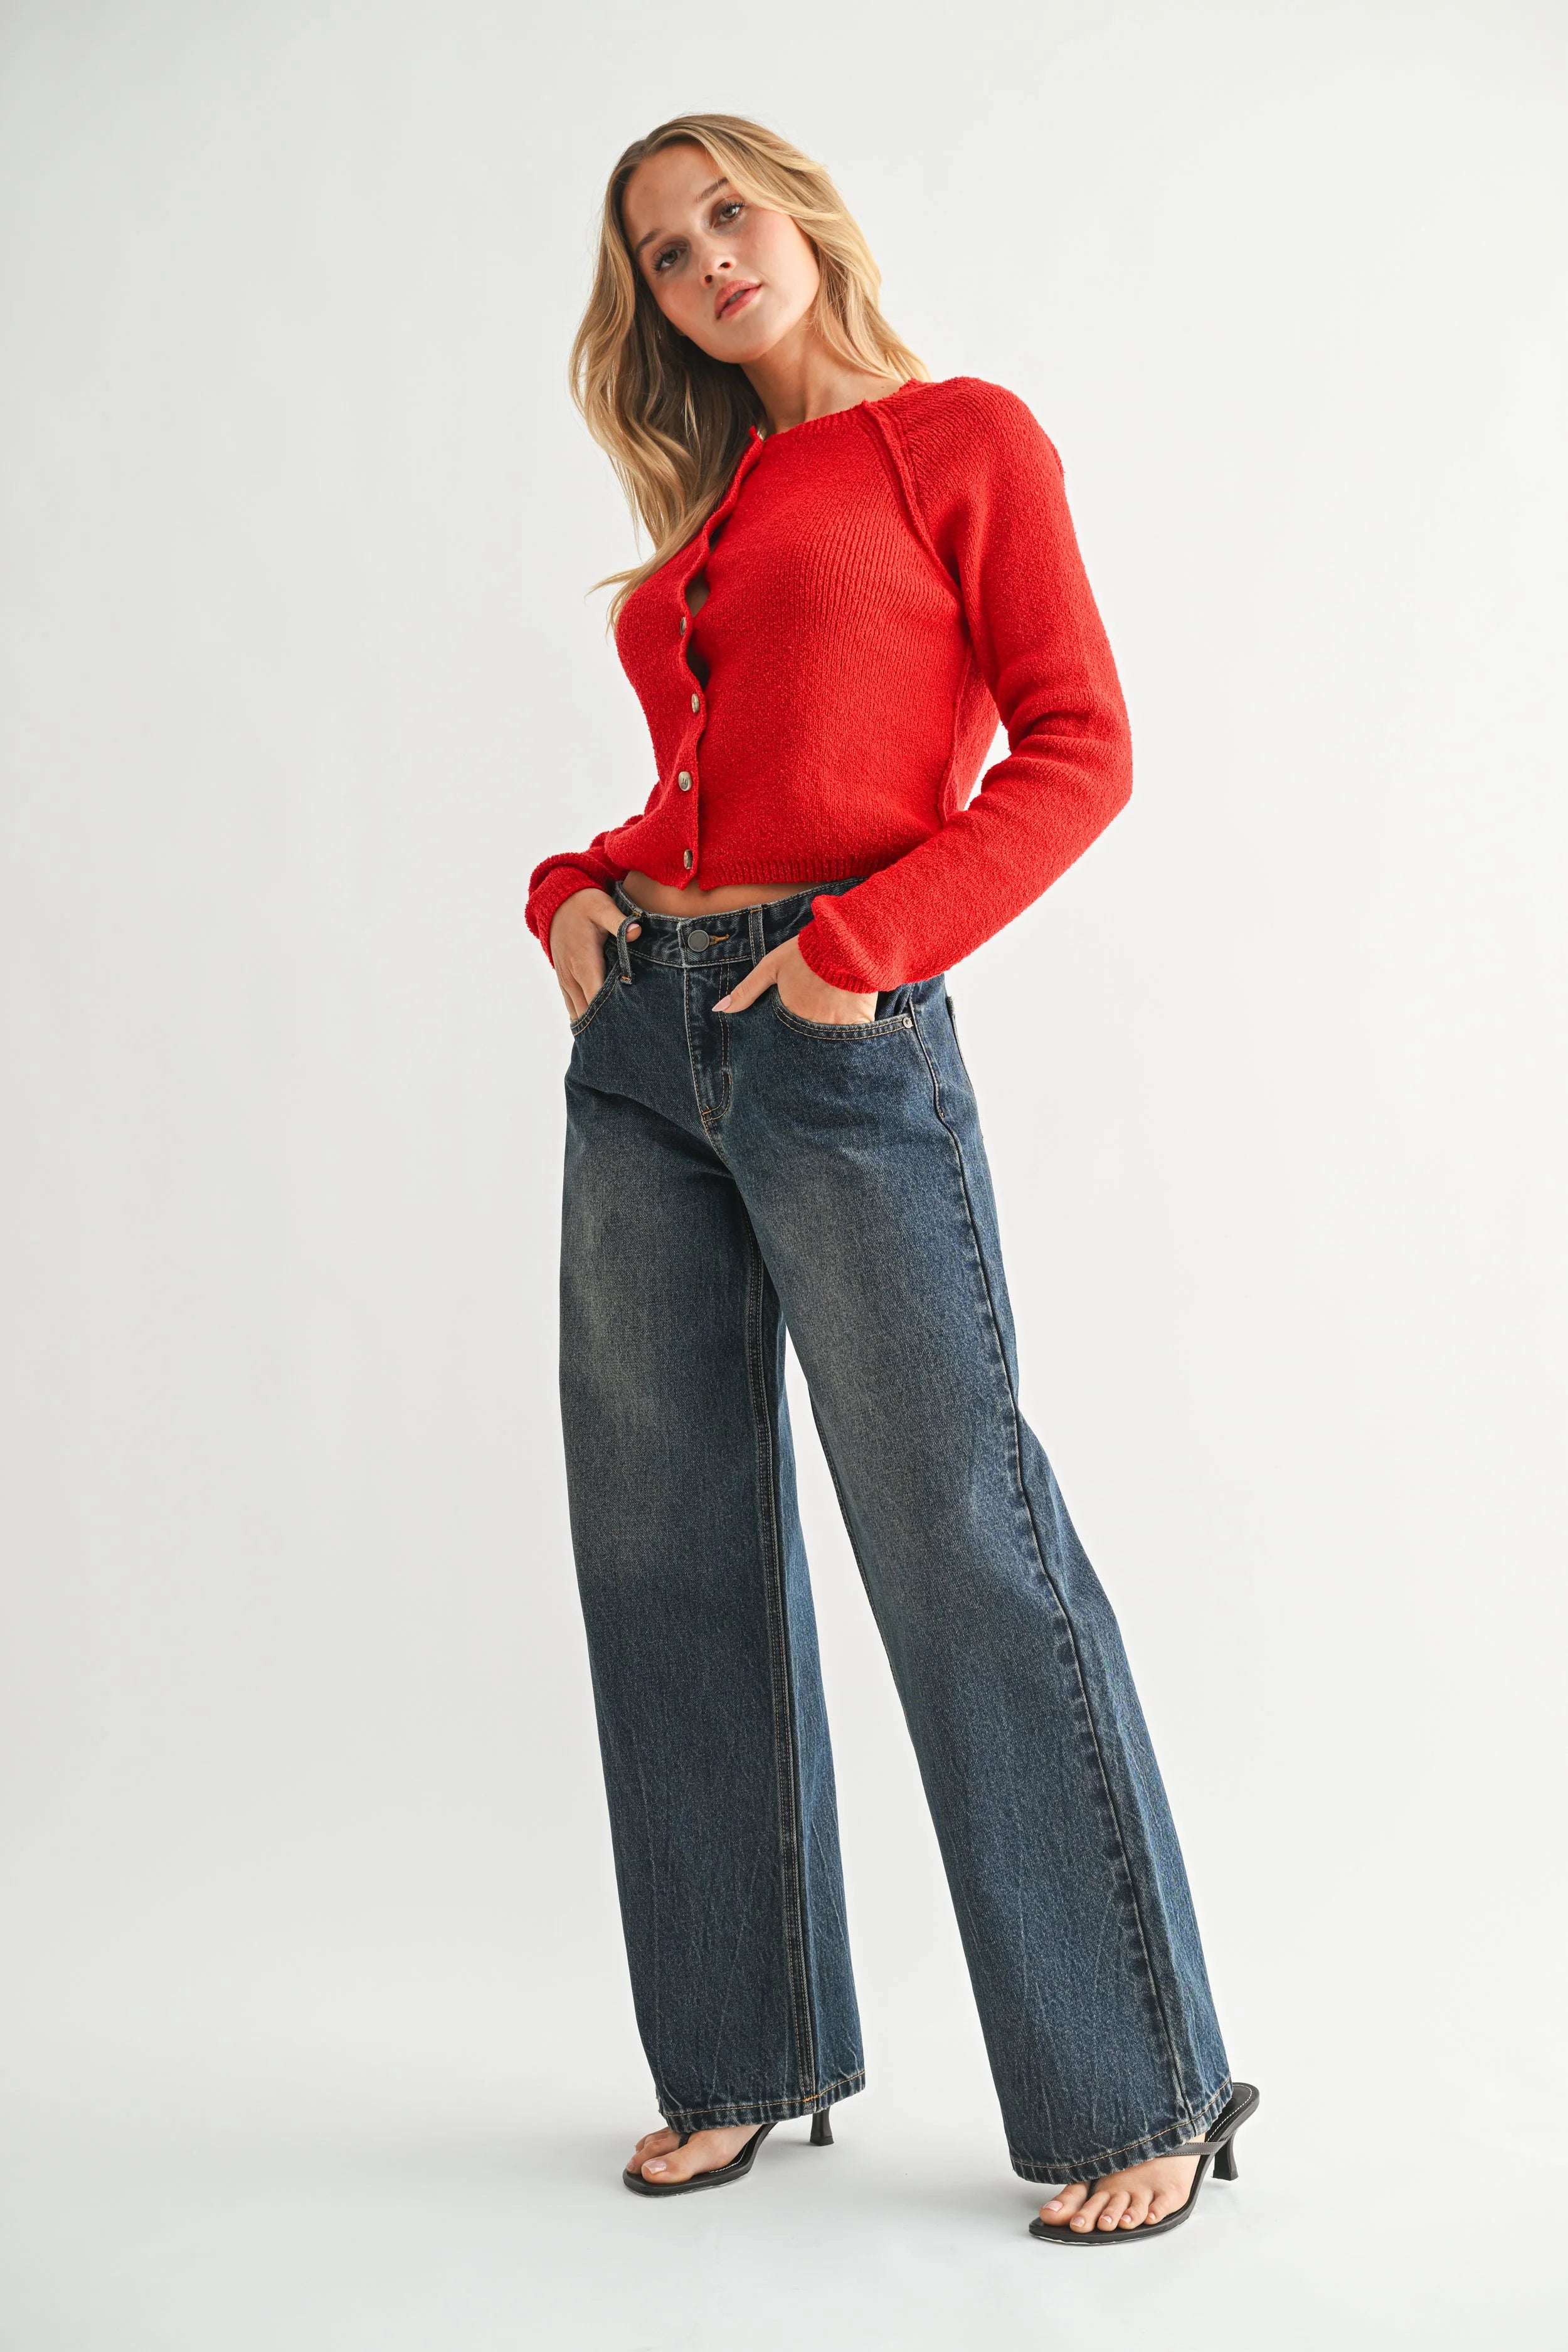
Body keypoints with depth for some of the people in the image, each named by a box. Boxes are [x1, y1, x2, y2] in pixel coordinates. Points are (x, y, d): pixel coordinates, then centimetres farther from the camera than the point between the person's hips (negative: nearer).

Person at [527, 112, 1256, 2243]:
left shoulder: (961, 439, 4)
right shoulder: (701, 512, 21)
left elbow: (1079, 749, -5)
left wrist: (867, 939, -15)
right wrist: (576, 889, 6)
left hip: (838, 1036, -7)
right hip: (641, 1033, 7)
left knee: (958, 1534, -8)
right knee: (669, 1548, 7)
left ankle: (1139, 2090, 5)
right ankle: (742, 2060, 20)